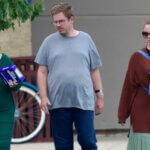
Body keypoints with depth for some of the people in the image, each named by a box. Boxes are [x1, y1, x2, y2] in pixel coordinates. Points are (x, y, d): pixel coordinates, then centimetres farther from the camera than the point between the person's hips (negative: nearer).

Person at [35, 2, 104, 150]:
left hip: (84, 101, 0)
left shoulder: (85, 39, 9)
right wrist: (43, 97, -4)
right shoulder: (49, 41, 8)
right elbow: (42, 72, 6)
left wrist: (99, 96, 10)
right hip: (57, 103, 0)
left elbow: (94, 70, 13)